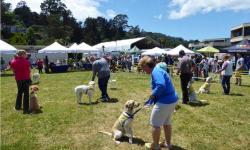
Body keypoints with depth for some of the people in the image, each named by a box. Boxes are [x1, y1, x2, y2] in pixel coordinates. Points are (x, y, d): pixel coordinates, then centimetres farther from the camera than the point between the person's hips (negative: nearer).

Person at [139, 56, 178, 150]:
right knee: (167, 122, 25)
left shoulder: (155, 71, -19)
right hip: (172, 99, 10)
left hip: (165, 101, -10)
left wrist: (153, 95, -19)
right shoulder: (159, 69, 12)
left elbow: (161, 86, -35)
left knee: (155, 124, 8)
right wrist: (154, 97, 15)